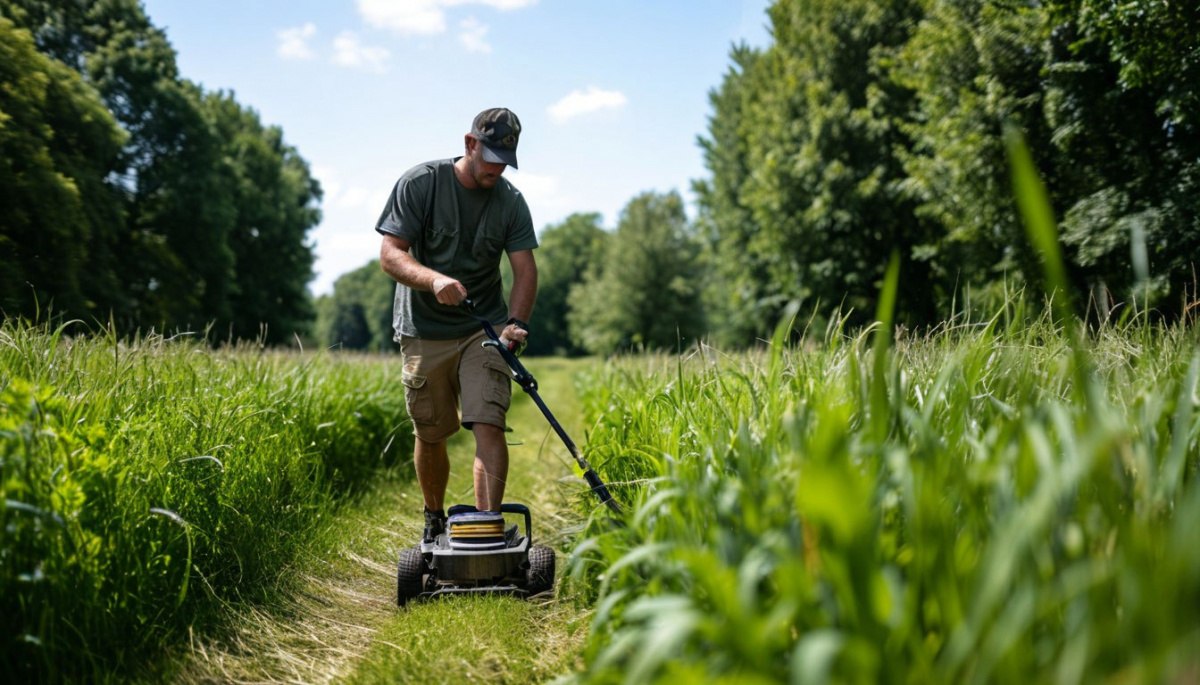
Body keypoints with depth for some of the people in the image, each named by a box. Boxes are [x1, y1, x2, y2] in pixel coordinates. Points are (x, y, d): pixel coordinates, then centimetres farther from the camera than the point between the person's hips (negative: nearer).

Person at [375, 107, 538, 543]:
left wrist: (516, 322, -24)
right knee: (430, 436, 8)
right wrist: (434, 279, -32)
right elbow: (390, 255, -13)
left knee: (488, 425, -14)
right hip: (424, 331, -1)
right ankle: (434, 520, 31)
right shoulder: (419, 184, -8)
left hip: (484, 328, 1)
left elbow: (525, 269, -6)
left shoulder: (511, 201, 0)